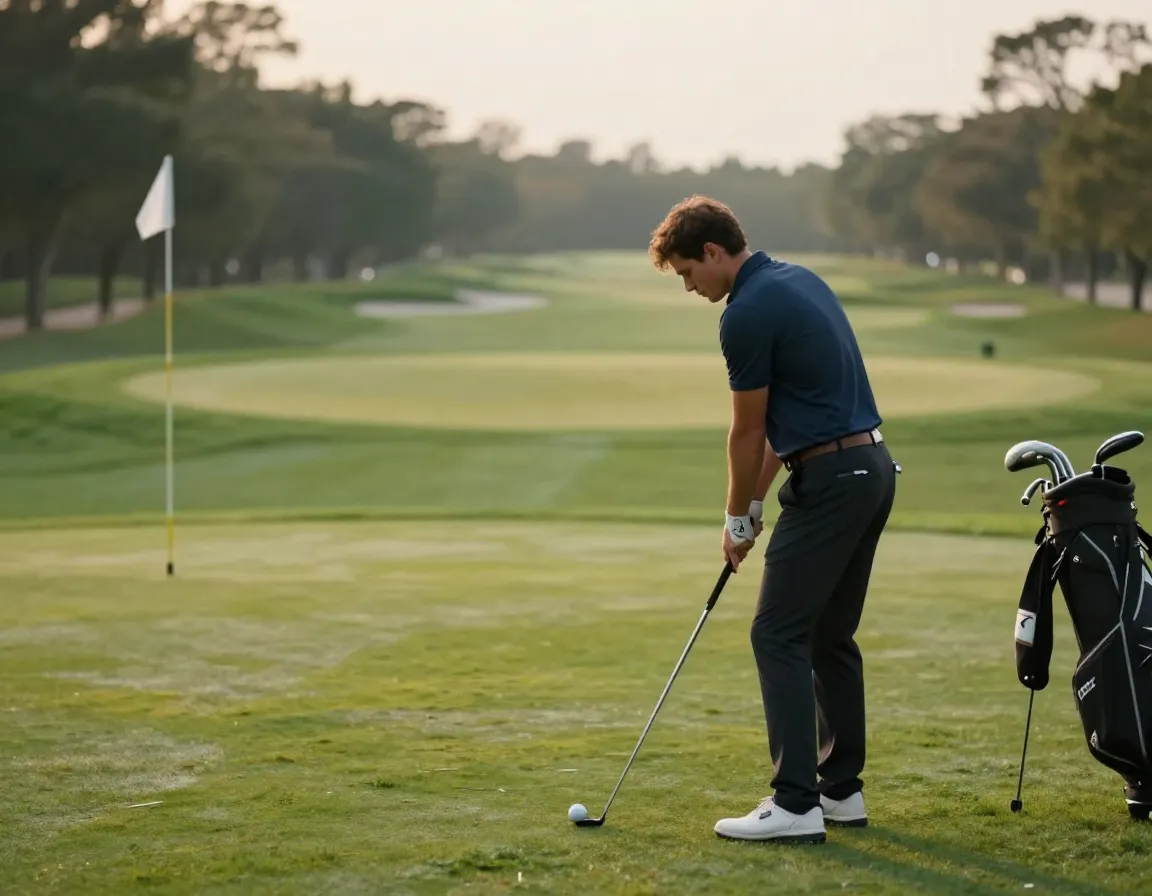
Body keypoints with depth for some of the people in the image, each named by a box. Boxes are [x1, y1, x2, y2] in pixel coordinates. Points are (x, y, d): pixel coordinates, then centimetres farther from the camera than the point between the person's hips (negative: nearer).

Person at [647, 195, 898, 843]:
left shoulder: (747, 314, -14)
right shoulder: (800, 281, 16)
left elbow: (748, 431, -6)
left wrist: (740, 519, 7)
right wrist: (757, 499, 20)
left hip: (831, 483, -10)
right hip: (873, 470, 10)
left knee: (780, 635, -7)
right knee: (830, 636, 15)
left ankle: (796, 804, -10)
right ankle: (842, 789, 19)